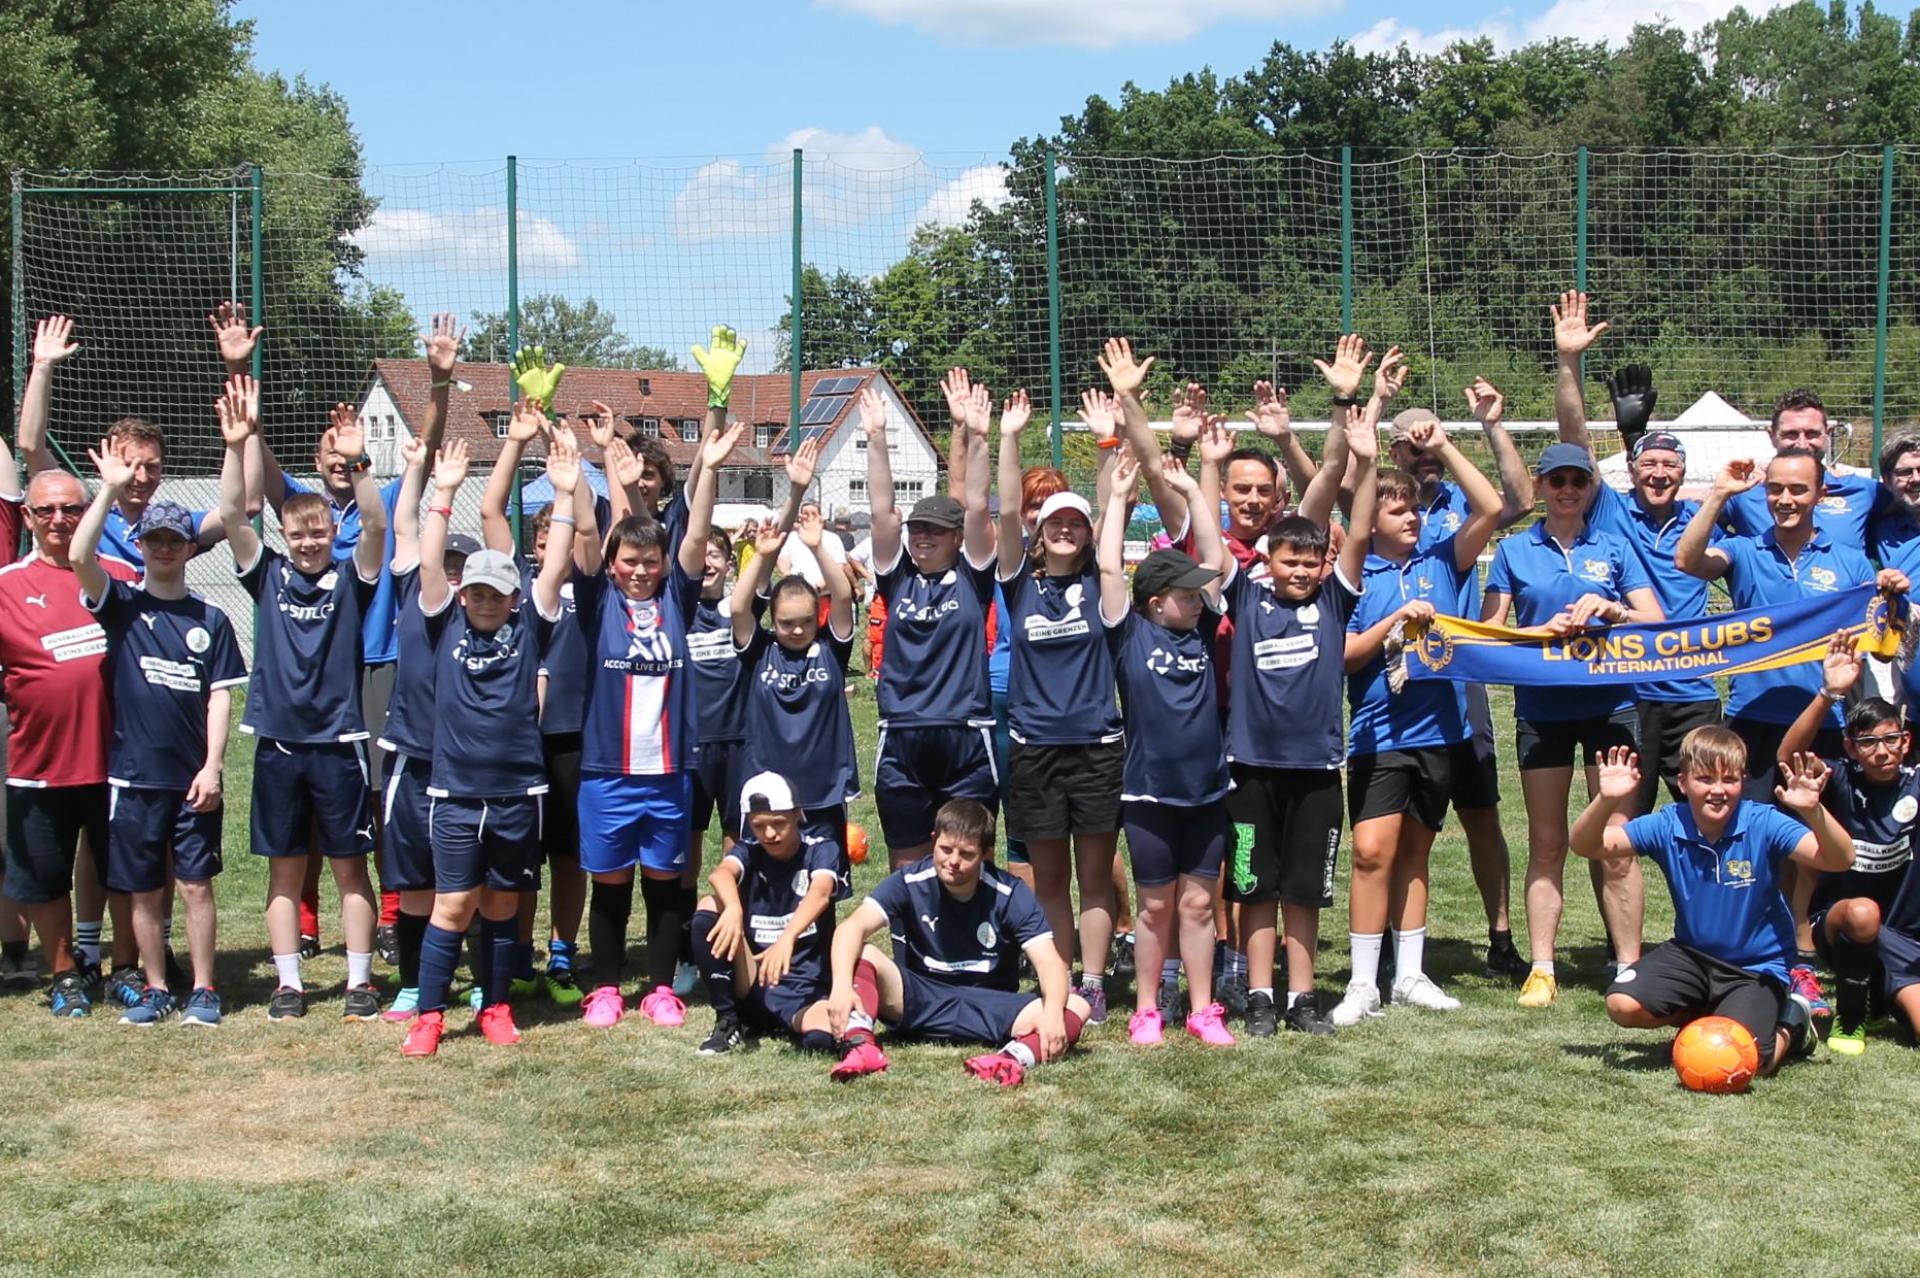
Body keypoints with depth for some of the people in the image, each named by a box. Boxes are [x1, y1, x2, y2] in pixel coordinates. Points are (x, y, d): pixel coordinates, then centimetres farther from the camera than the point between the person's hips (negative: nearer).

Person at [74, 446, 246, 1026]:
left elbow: (219, 696, 3)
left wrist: (212, 766, -7)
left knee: (195, 886, 1)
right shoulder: (121, 605, 4)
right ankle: (156, 990, 18)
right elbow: (79, 556, -14)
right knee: (145, 892, 7)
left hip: (193, 778, 0)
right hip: (134, 776, 0)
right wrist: (110, 488, -16)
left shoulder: (210, 620, 6)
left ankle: (203, 991, 9)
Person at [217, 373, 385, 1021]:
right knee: (284, 870, 8)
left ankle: (360, 980, 10)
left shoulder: (350, 578, 1)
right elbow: (232, 515, -6)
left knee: (350, 868, 4)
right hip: (278, 742, 2)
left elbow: (375, 524, -15)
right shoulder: (268, 574, 5)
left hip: (338, 742, -2)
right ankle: (288, 982, 15)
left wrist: (358, 465, -30)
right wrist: (236, 446, -18)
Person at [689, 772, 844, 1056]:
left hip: (805, 990, -4)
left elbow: (820, 893, -24)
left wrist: (788, 938, -45)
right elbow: (720, 873, -21)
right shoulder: (749, 851, 3)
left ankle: (792, 1021, -3)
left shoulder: (821, 849, -2)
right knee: (709, 907, -20)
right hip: (751, 986, 4)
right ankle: (728, 1021, -9)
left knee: (823, 1037, -38)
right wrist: (733, 908, -46)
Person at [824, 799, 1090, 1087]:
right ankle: (859, 1044, -50)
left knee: (1076, 1008, -25)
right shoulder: (909, 882, -8)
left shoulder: (1011, 895, -8)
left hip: (989, 1009, 0)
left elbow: (1049, 961, -17)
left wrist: (1052, 1011, -39)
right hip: (916, 998, 0)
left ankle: (1015, 1057, -54)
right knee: (862, 956, -27)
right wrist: (841, 984, -42)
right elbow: (852, 928, -22)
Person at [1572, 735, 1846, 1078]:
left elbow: (1839, 860, -30)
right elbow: (1587, 846, -15)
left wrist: (1813, 811, -49)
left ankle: (1790, 1025, 14)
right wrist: (1605, 801, -35)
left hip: (1756, 967, -3)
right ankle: (1701, 1014, 13)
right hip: (1692, 953, 4)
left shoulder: (1763, 825, -19)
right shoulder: (1667, 826, -11)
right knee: (1623, 1005, -17)